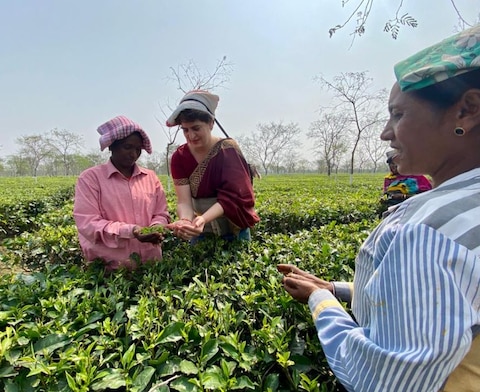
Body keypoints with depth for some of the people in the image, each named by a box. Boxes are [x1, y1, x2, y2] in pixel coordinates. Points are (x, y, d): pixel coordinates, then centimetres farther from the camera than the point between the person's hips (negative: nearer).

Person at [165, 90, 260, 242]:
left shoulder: (228, 150, -17)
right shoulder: (179, 157, -8)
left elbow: (230, 197, -24)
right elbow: (184, 202, -15)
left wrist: (203, 219, -40)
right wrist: (185, 221, -37)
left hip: (234, 230, -2)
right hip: (201, 231, 3)